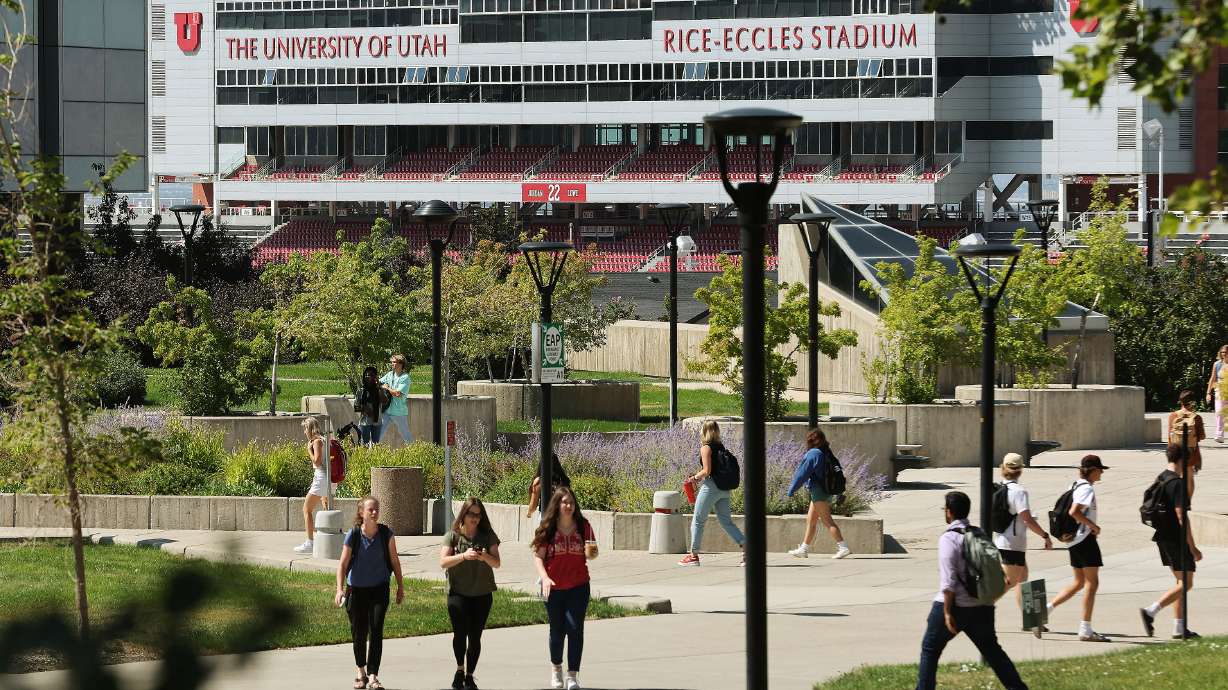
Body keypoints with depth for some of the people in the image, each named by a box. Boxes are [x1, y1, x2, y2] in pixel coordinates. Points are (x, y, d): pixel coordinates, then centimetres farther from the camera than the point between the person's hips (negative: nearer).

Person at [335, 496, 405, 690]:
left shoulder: (386, 534, -7)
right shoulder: (353, 535, -11)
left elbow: (394, 561, 5)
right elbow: (343, 564, -10)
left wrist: (400, 586, 9)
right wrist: (340, 590, -21)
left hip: (379, 589, 0)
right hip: (357, 590, 0)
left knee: (376, 631, -11)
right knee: (359, 633, 8)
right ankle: (361, 672, 30)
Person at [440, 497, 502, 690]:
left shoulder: (488, 536, 4)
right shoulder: (453, 536, 1)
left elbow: (497, 563, -1)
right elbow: (443, 562, -9)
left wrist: (485, 557, -23)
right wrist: (464, 555, -25)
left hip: (482, 594, 2)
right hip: (458, 592, -2)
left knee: (475, 636, 1)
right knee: (460, 632, -16)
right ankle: (460, 669, 7)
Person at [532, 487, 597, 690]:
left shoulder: (583, 526, -1)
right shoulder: (547, 528, -5)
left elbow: (590, 555, 7)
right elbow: (538, 555, -5)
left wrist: (591, 552, -17)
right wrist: (544, 578, -19)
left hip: (578, 586, 0)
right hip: (554, 587, 0)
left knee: (575, 629, -8)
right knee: (557, 630, 11)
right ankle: (556, 667, 35)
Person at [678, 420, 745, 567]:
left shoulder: (706, 448, -11)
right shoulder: (720, 447, 12)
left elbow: (707, 471, -17)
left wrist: (695, 478, 1)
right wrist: (699, 476, 18)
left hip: (711, 487, -7)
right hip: (724, 488, 7)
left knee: (698, 521, 4)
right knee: (726, 521, 9)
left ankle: (694, 555, 8)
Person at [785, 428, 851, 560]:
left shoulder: (813, 454, -15)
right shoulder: (826, 454, 12)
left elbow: (803, 473, -15)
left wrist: (792, 489, -7)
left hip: (819, 491, -10)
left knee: (827, 521, -10)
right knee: (810, 520, 15)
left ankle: (843, 547, -15)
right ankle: (804, 549, 21)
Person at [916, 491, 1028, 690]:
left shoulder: (949, 539, -13)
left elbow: (948, 580, -18)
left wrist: (947, 612, -16)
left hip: (954, 606, -6)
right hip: (982, 606, 6)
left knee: (930, 649, 8)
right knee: (991, 649, 15)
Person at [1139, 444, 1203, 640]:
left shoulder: (1159, 480, 9)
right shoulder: (1177, 484, -19)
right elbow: (1181, 518, -22)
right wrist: (1193, 548, -17)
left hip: (1162, 537, 9)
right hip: (1177, 539, -9)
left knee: (1181, 581, 16)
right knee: (1185, 584, -2)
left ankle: (1179, 628, 15)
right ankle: (1150, 611, -13)